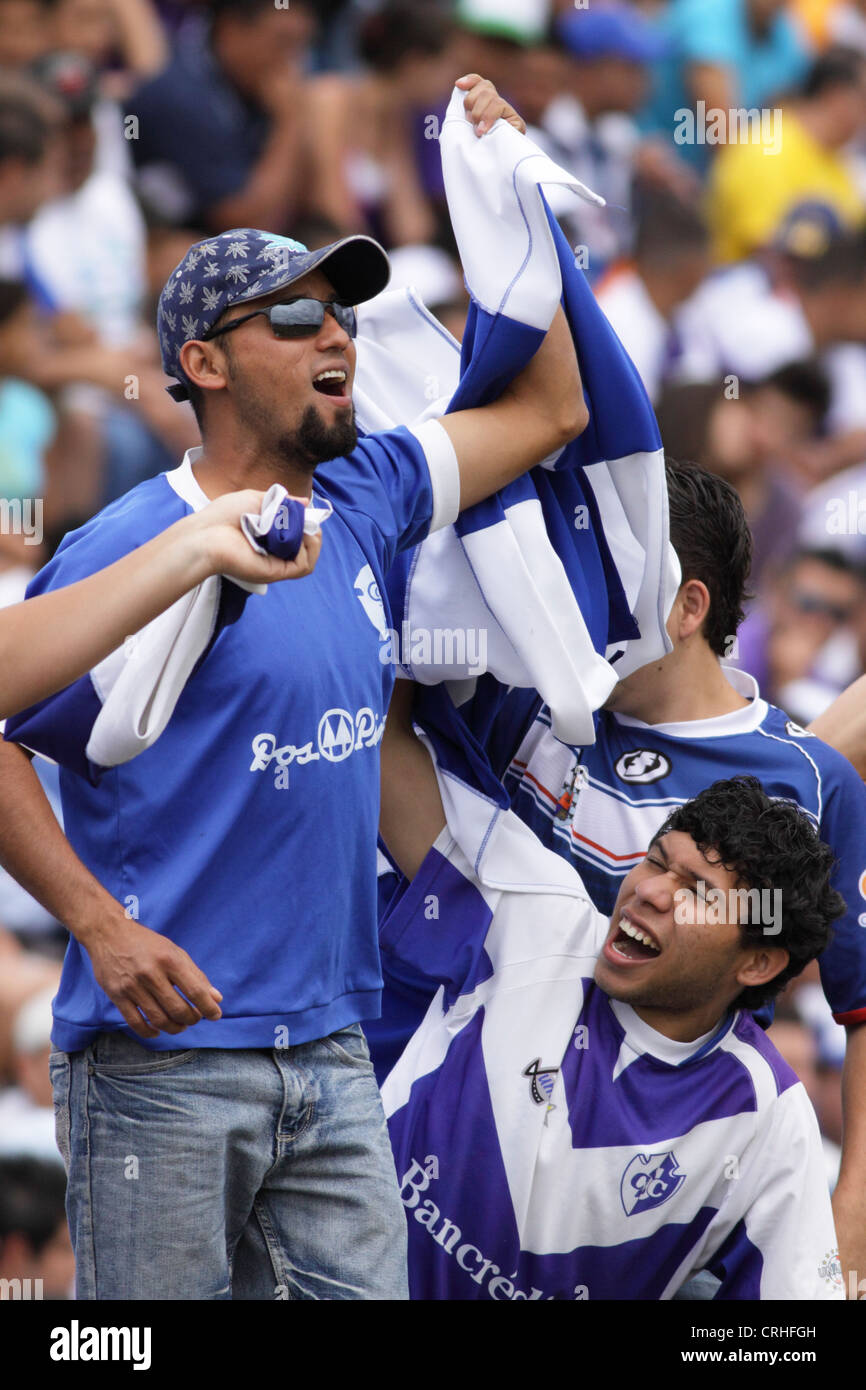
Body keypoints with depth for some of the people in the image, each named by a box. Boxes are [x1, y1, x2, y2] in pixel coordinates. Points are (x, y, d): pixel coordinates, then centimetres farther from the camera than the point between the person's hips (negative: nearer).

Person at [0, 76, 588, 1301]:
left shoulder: (360, 501, 11)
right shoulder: (132, 553, -9)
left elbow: (548, 409, 22)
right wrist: (101, 924, -18)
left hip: (332, 1053, 6)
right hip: (165, 1053, -6)